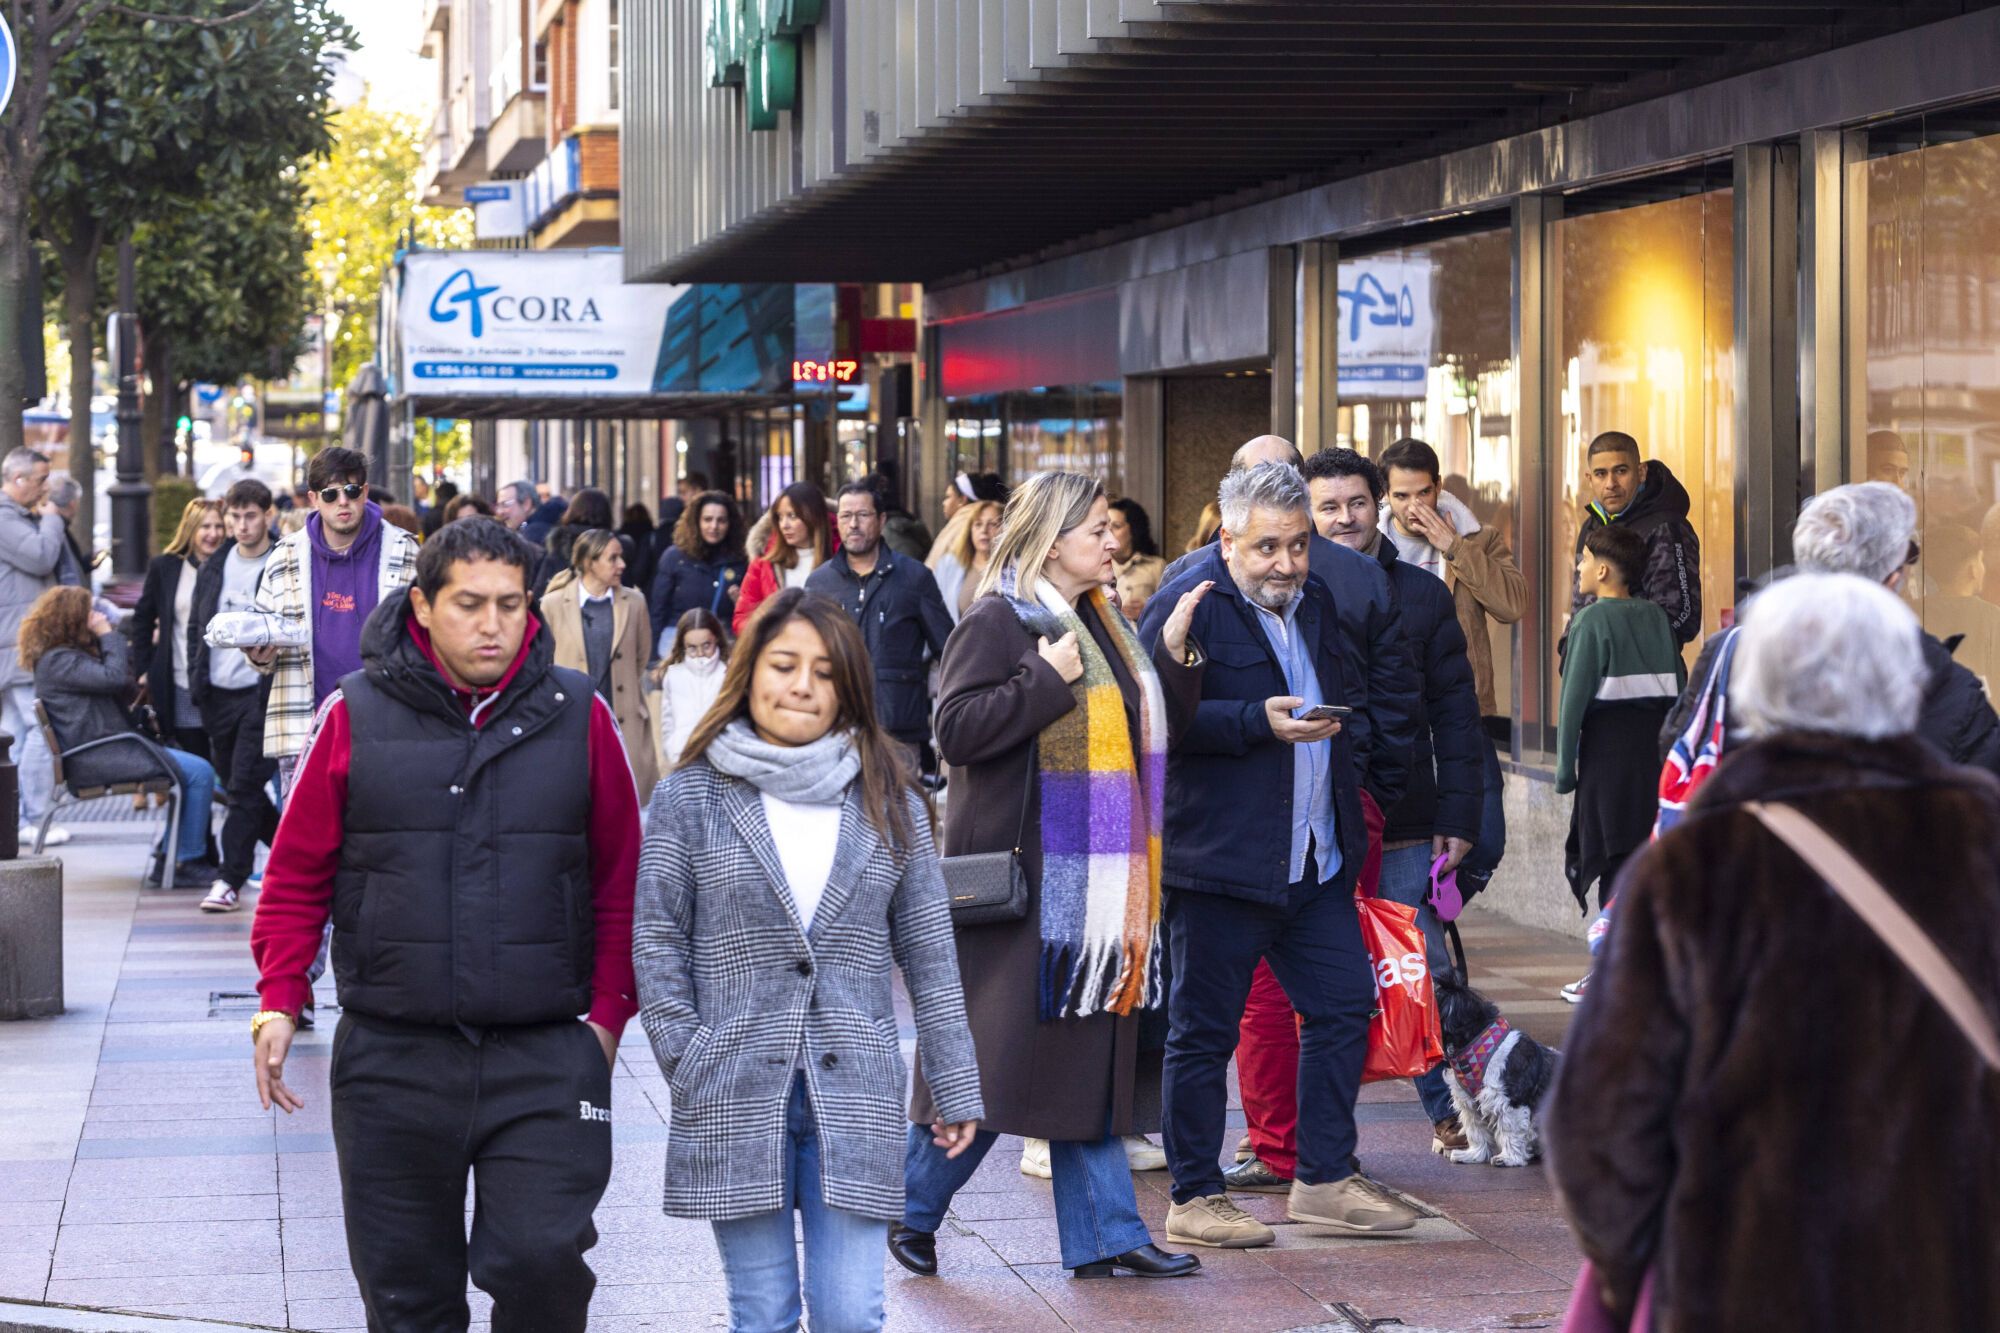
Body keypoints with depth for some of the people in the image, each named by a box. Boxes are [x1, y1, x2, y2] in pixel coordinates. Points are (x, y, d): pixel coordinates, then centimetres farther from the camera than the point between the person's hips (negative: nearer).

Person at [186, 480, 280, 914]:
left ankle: (231, 879, -8)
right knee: (235, 785, 13)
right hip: (218, 694, 7)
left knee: (245, 788, -10)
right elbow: (196, 627, 17)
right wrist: (196, 681, 8)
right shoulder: (214, 568, 12)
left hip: (261, 693, -7)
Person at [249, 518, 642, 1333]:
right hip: (391, 1059, 1)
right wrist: (279, 1003, -2)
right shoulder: (358, 714, 2)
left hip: (544, 1057, -1)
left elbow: (621, 878, 7)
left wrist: (610, 1012, 1)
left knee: (542, 1259, -14)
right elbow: (297, 873, 7)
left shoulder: (577, 714, 3)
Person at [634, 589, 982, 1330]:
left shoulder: (889, 802, 8)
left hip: (853, 1095, 1)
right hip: (735, 1101, -1)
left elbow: (929, 953, 9)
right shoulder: (691, 797, 2)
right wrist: (688, 1064, -6)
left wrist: (956, 1086, 7)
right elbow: (656, 941, 2)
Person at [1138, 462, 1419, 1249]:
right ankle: (1194, 1198, 10)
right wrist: (1257, 722, -25)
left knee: (1343, 1005, 7)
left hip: (1316, 859, 7)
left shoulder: (1316, 601, 14)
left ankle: (1324, 1181, 18)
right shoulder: (1188, 607, -10)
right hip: (1217, 859, -7)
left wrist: (1350, 793, 17)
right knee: (1203, 1030, 1)